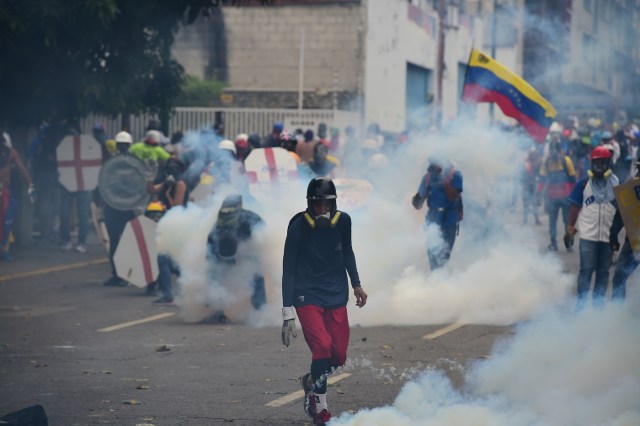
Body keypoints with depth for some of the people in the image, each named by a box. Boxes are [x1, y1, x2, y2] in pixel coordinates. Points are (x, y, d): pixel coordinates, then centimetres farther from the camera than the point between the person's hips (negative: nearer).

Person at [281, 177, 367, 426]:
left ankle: (311, 381, 35)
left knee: (339, 357, 2)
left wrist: (356, 283, 12)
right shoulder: (298, 227, -15)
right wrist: (288, 314, -16)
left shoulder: (343, 221, -4)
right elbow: (288, 271, -13)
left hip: (336, 297, 4)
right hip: (307, 297, -4)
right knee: (322, 347, -21)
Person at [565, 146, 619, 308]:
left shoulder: (616, 184, 5)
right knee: (586, 269, -4)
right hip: (588, 235, -2)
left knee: (603, 271, 6)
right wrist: (570, 229, -1)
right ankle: (581, 303, 1)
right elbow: (575, 208, 4)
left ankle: (598, 303, 13)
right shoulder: (584, 184, 2)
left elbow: (620, 210, 10)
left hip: (608, 235, 2)